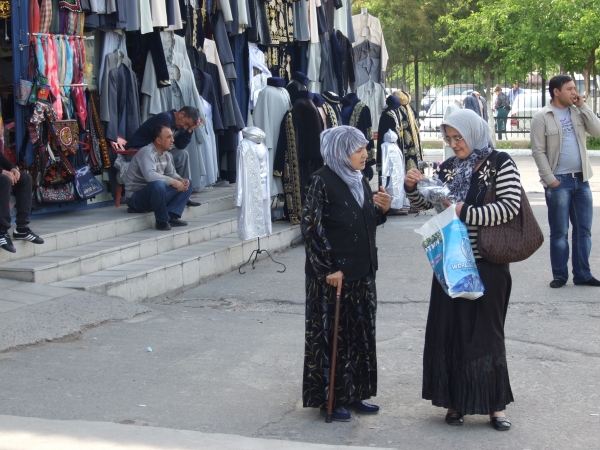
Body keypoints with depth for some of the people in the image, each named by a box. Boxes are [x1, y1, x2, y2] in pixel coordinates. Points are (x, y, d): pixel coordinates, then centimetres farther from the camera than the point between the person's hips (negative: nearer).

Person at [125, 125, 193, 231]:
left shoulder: (166, 154, 7)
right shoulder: (147, 152, -21)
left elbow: (171, 173, 12)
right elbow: (149, 175, -37)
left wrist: (181, 180, -11)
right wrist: (173, 182, -30)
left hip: (155, 195, 9)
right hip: (136, 198, -9)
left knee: (187, 184, 4)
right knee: (157, 184, -40)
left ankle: (171, 216, -10)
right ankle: (162, 221, -20)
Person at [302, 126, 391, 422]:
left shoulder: (359, 181, 10)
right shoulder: (323, 181, -13)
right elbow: (311, 227, -17)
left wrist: (382, 209, -4)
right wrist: (329, 268, -18)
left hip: (361, 272, 8)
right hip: (333, 275, -8)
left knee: (360, 333, 12)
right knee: (332, 335, 2)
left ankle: (354, 394, 24)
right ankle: (330, 398, 12)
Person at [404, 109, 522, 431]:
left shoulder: (500, 163, -7)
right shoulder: (448, 168, 8)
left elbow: (510, 207, -17)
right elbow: (425, 204, 12)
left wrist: (464, 212, -22)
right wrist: (412, 187, -8)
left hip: (487, 264, -5)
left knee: (485, 333, 1)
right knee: (449, 331, 6)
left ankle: (495, 405, 13)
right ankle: (455, 400, 17)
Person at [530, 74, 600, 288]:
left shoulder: (578, 111, 8)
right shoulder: (542, 117, -6)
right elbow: (538, 151, -8)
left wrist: (582, 106, -5)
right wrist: (550, 180, -13)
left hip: (581, 180, 5)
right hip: (558, 182, -5)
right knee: (559, 232, 3)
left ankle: (582, 274, 17)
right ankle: (560, 275, 12)